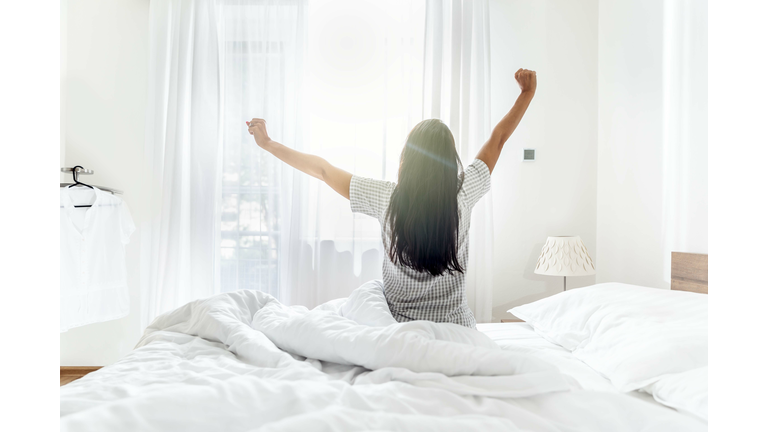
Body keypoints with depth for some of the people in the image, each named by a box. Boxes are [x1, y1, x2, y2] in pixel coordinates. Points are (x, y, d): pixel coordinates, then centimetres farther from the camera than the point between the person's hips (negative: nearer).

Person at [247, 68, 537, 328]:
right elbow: (498, 139, -1)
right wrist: (527, 93, 13)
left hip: (400, 325, -1)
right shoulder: (462, 196, -15)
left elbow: (323, 169, -7)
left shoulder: (387, 199, -17)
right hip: (455, 328, 1)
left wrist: (268, 144, 5)